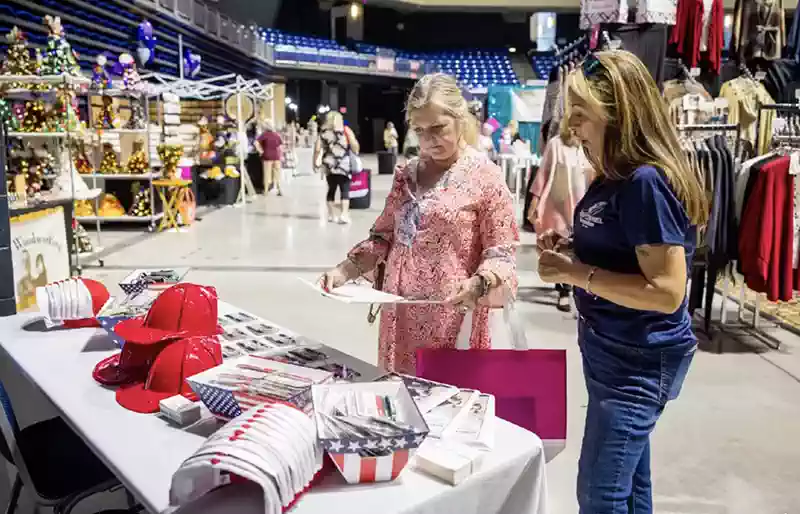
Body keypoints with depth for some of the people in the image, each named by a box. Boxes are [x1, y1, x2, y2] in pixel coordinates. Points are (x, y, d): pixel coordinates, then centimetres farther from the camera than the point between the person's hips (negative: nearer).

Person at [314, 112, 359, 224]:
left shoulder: (323, 132, 7)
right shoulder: (346, 130, 2)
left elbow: (317, 149, 1)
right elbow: (355, 146, -6)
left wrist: (316, 162, 11)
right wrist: (356, 152, 14)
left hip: (329, 165, 3)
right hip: (343, 165, -3)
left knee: (331, 189, 15)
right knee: (345, 190, -1)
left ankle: (331, 215, 22)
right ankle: (344, 214, -13)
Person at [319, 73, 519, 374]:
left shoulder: (485, 176, -7)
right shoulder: (407, 174, 8)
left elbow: (502, 252, -7)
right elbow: (384, 237, 13)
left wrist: (477, 284, -25)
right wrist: (345, 270, -1)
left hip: (452, 322, -5)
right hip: (401, 318, 5)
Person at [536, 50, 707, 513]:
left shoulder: (646, 182, -24)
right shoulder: (615, 177, 5)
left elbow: (667, 292, -26)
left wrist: (577, 274, -25)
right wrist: (571, 250, 0)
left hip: (640, 360, -9)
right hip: (614, 350, 9)